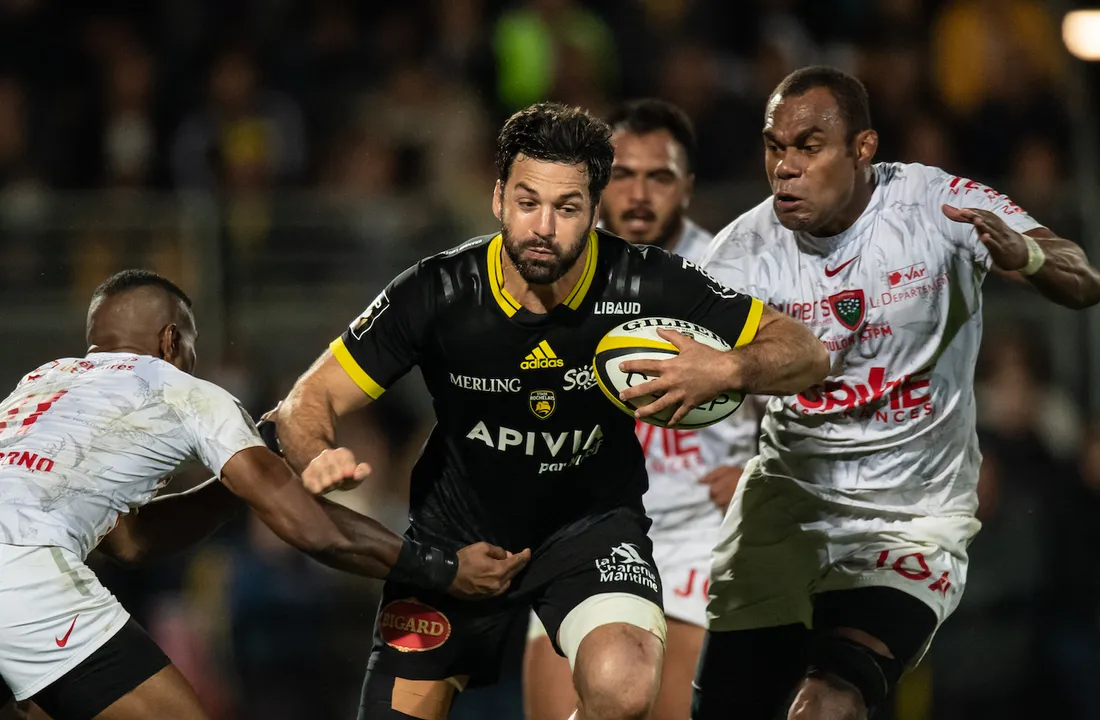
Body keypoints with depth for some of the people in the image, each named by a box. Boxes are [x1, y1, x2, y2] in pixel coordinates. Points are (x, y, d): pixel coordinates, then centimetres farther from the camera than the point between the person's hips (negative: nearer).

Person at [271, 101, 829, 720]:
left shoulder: (645, 284, -20)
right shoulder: (438, 292, -19)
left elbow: (805, 353, -13)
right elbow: (310, 401, -13)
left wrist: (726, 370, -35)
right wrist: (319, 459, -37)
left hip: (593, 524, -1)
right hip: (455, 533, 1)